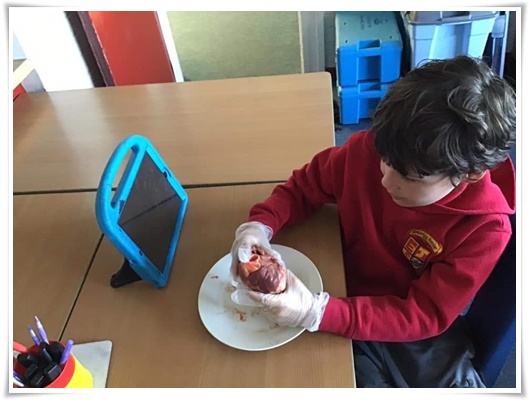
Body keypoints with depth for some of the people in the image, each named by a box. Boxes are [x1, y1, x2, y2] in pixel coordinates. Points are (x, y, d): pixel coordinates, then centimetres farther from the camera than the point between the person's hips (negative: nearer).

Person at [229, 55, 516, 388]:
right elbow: (303, 188, -4)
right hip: (345, 293, 0)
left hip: (418, 335, 0)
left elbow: (425, 315, -23)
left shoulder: (485, 227, -23)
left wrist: (318, 313, -36)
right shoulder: (366, 149, -20)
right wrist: (261, 224, -25)